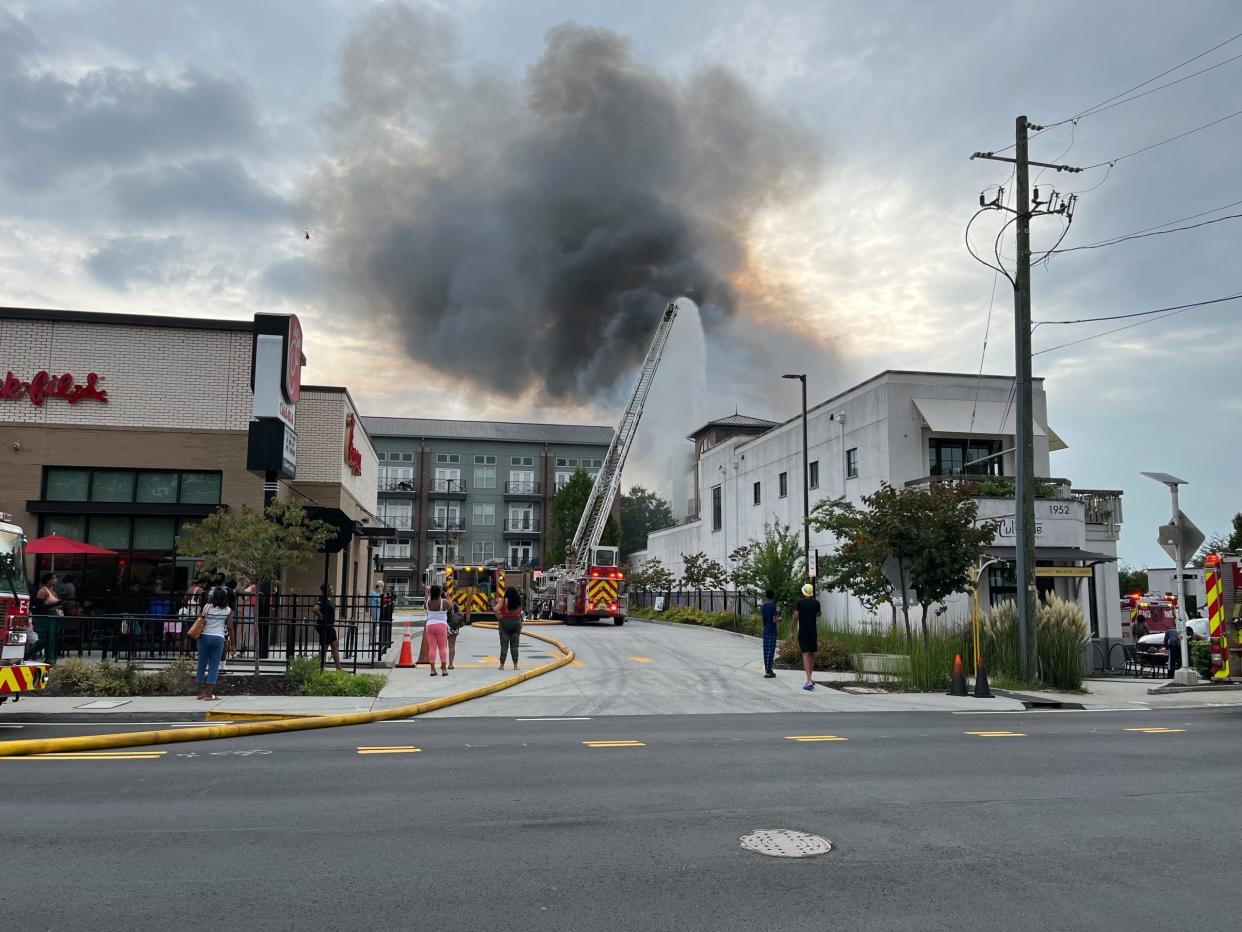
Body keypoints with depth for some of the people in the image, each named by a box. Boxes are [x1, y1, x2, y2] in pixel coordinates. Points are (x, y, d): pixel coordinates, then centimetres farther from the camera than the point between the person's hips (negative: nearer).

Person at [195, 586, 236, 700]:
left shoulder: (207, 607, -1)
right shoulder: (228, 611, 0)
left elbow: (202, 623, -3)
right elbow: (230, 628, -1)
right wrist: (231, 642, 5)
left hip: (205, 636, 1)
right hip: (219, 638, 0)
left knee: (202, 664, 10)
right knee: (214, 666, 4)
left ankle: (201, 692, 15)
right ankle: (209, 694, 0)